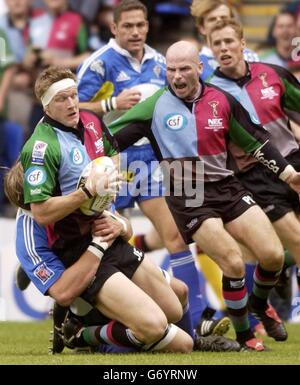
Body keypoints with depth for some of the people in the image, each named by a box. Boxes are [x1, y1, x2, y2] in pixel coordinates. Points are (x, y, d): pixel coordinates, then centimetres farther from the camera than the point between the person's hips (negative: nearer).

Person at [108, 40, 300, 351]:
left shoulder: (221, 101, 2)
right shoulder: (155, 106, -6)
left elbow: (253, 141, 12)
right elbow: (109, 138, -3)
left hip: (227, 188, 4)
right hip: (188, 199, -4)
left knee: (273, 255, -6)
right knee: (234, 264, -18)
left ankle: (259, 305, 28)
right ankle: (243, 336, 4)